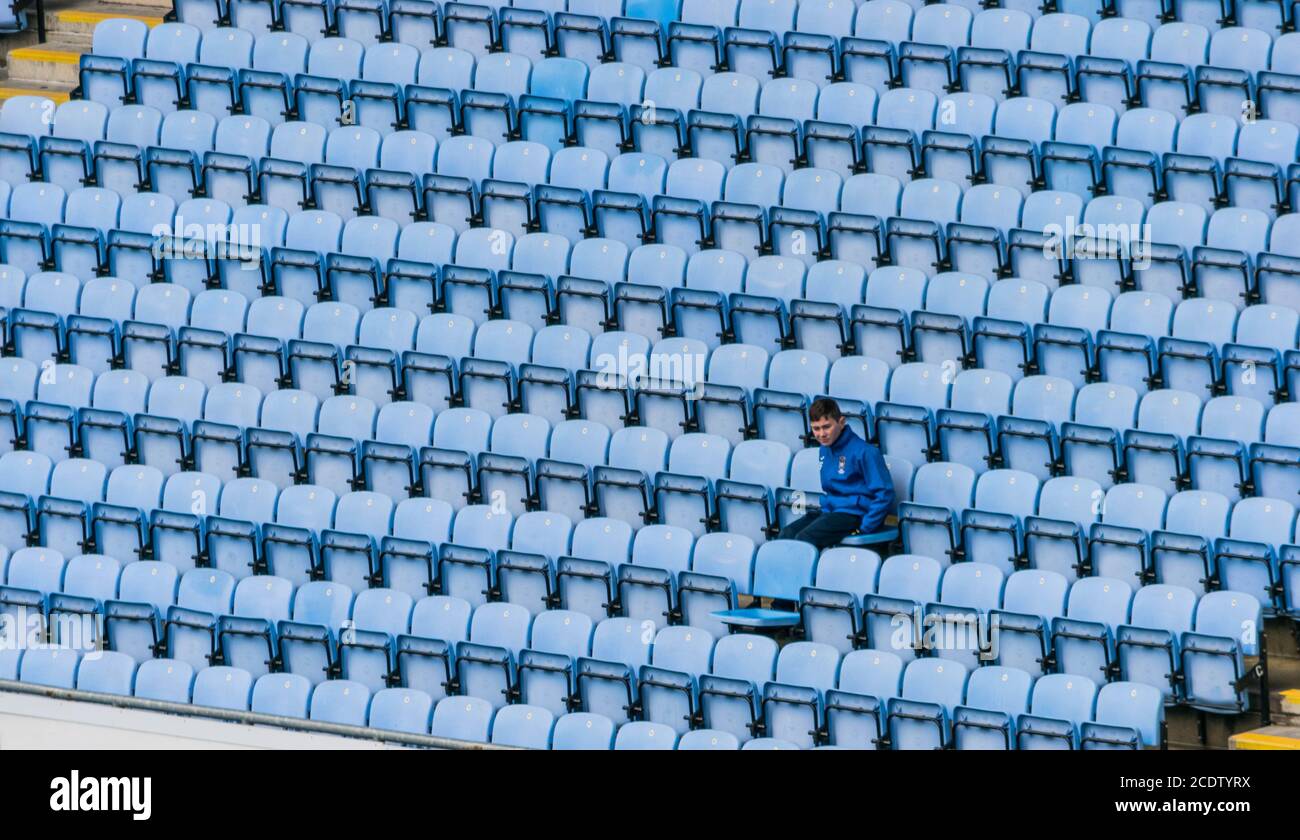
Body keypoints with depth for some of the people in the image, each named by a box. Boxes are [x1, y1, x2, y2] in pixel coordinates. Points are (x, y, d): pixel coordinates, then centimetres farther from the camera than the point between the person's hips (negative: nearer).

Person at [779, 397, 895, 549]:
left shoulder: (864, 452, -14)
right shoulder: (825, 450, 12)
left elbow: (884, 494, -16)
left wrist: (865, 528, -18)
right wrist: (825, 512, 13)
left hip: (855, 514, -8)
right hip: (830, 510, 8)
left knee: (805, 538, -28)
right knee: (786, 534, -14)